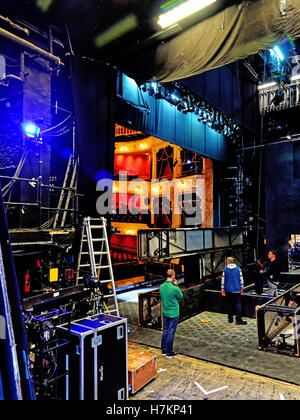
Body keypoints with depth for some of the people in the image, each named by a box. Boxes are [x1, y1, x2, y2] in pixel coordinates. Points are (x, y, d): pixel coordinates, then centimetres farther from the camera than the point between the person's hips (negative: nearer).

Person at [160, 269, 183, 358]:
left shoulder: (161, 287, -5)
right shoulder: (174, 288, -23)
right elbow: (181, 296, -5)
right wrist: (176, 285, -3)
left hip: (165, 313, 6)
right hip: (173, 313, -6)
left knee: (165, 331, 17)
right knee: (171, 332, 6)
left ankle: (164, 350, 29)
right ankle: (169, 353, 17)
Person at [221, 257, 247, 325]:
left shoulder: (225, 269, -4)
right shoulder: (238, 269, -1)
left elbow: (223, 280, -3)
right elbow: (241, 279, 3)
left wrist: (223, 290, 4)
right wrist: (241, 289, 12)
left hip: (228, 290, 0)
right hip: (237, 290, 0)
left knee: (229, 304, 11)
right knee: (238, 304, 3)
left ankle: (230, 319, 16)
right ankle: (238, 320, -3)